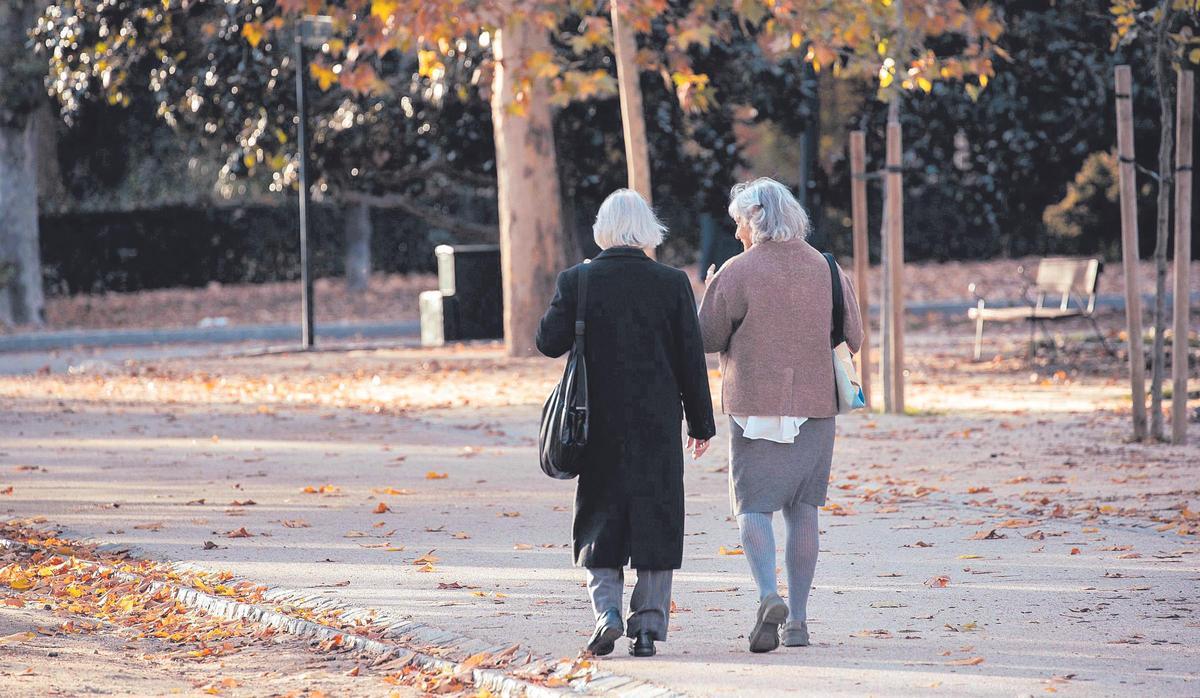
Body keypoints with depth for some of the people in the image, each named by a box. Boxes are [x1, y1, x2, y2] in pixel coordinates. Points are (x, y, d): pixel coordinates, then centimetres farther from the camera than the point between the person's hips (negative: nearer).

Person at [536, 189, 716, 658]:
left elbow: (549, 342, -3)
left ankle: (606, 610, -7)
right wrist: (701, 423, 7)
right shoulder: (672, 284, -4)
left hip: (599, 422, 0)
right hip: (657, 425, 0)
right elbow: (691, 359, -1)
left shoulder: (577, 281, -5)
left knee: (600, 518, 10)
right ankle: (648, 624, 4)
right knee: (654, 518, 7)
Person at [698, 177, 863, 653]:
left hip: (756, 407, -4)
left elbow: (707, 338, -3)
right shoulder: (827, 270, 5)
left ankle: (769, 597, -23)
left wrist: (710, 291, 14)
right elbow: (853, 338, 9)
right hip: (815, 404, 4)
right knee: (803, 509, 10)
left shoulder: (738, 272, -8)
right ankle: (798, 619, 10)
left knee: (752, 506, 0)